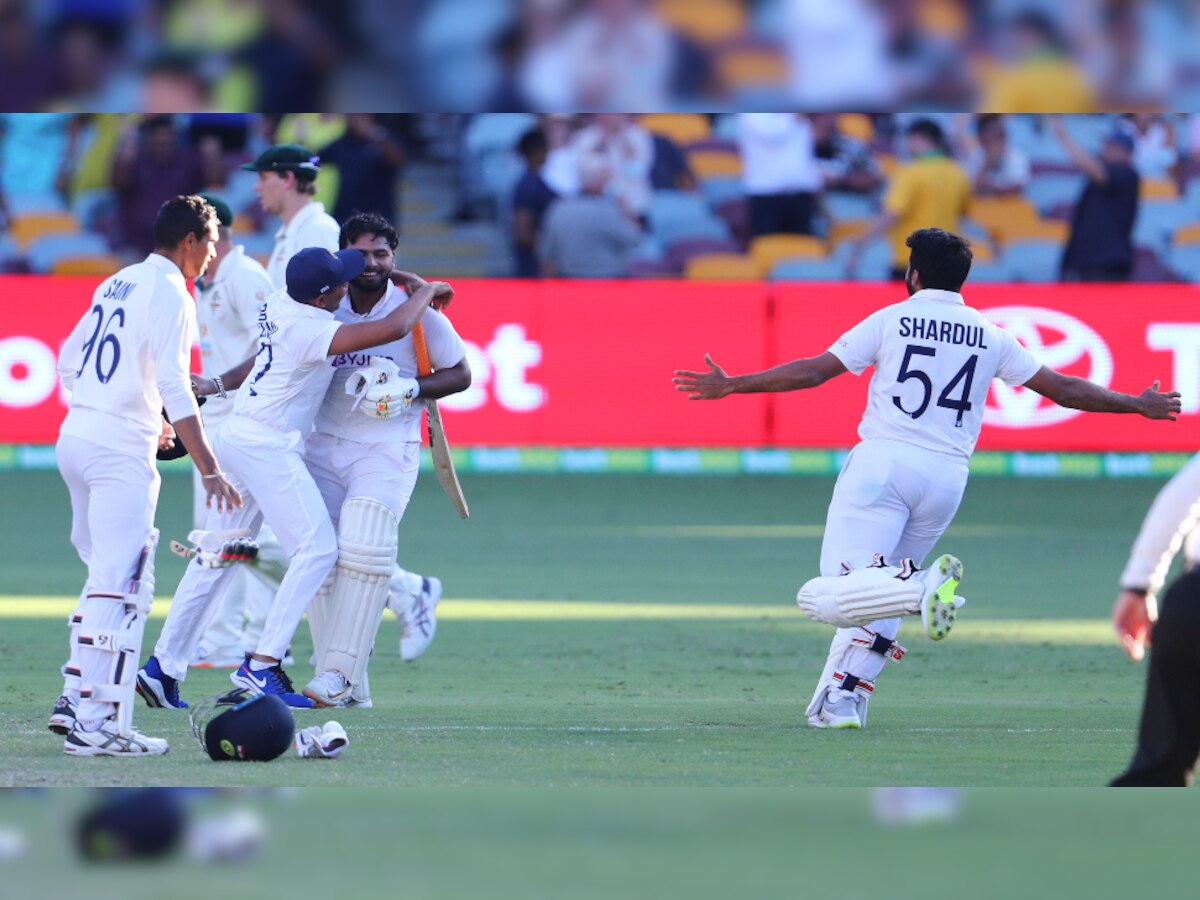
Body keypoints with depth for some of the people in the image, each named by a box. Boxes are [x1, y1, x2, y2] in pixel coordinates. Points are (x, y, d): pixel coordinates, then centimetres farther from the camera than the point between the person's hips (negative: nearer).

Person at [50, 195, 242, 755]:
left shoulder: (117, 284, 16)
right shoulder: (168, 293, -9)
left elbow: (69, 362, 23)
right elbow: (174, 388, -18)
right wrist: (209, 471, -20)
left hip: (75, 437, 9)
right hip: (121, 453, -9)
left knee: (106, 574, 19)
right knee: (122, 584, -10)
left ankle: (75, 699, 18)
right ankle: (95, 724, -16)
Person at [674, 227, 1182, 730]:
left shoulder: (890, 322, 3)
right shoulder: (990, 338, 11)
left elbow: (815, 370, -2)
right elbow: (1062, 389, 14)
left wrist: (730, 386, 4)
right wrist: (1137, 405, 27)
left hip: (883, 462, -4)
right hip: (948, 476, 4)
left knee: (841, 589, -12)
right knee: (881, 588, 19)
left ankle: (922, 588, -37)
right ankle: (843, 699, 11)